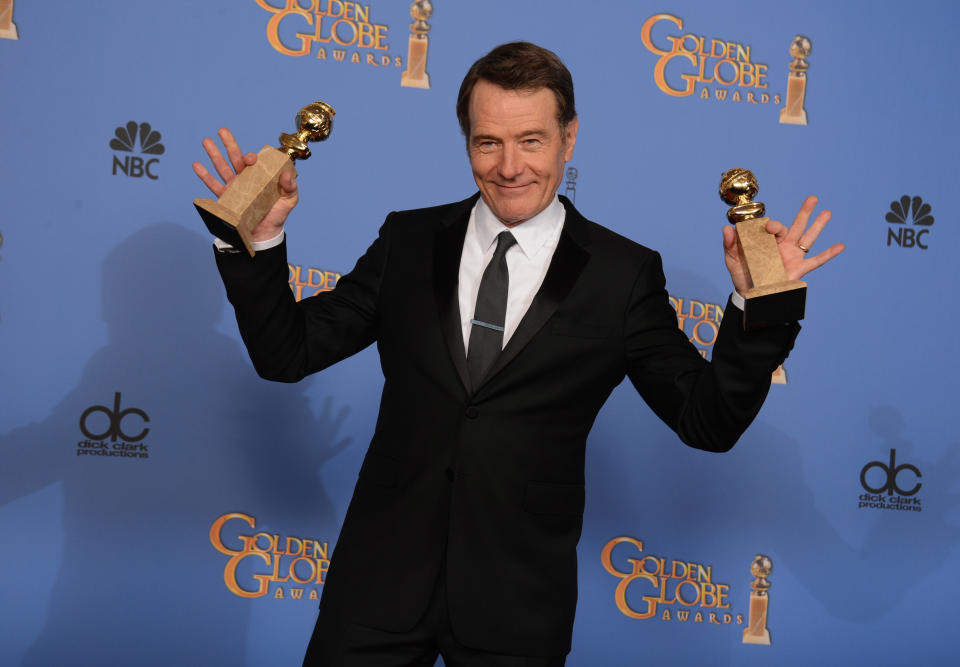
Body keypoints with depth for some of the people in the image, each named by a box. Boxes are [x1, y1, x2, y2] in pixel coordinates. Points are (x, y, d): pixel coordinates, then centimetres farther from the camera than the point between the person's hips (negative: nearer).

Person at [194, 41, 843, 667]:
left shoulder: (623, 274, -2)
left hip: (518, 600, -1)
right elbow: (288, 352, 5)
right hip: (381, 577, 2)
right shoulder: (410, 241, 4)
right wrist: (259, 239, -8)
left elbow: (709, 421, -2)